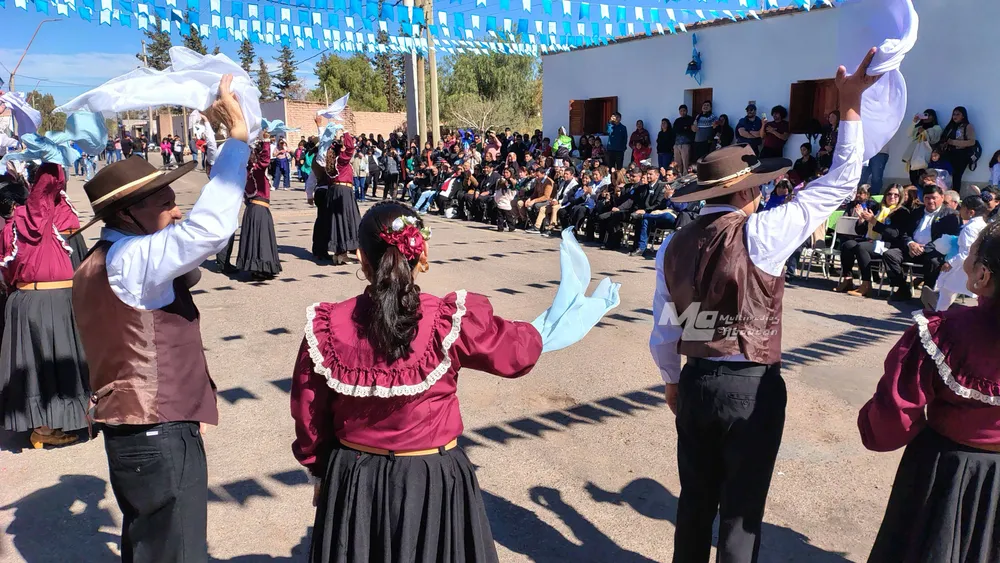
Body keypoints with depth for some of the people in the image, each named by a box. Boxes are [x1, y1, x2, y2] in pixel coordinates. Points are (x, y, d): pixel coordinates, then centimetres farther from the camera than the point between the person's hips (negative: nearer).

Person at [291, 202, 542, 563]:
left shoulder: (327, 327, -14)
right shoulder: (451, 321, -21)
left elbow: (309, 417, -2)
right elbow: (520, 352, -5)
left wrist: (320, 470, 16)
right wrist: (534, 334, 18)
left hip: (352, 482, 2)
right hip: (434, 483, -1)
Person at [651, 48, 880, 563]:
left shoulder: (675, 245, -2)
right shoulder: (760, 234, -15)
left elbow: (662, 334, 3)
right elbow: (841, 181, -7)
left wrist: (673, 381, 18)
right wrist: (851, 104, -2)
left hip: (695, 382, 5)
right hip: (752, 385, -4)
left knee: (696, 498, 20)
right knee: (742, 505, 13)